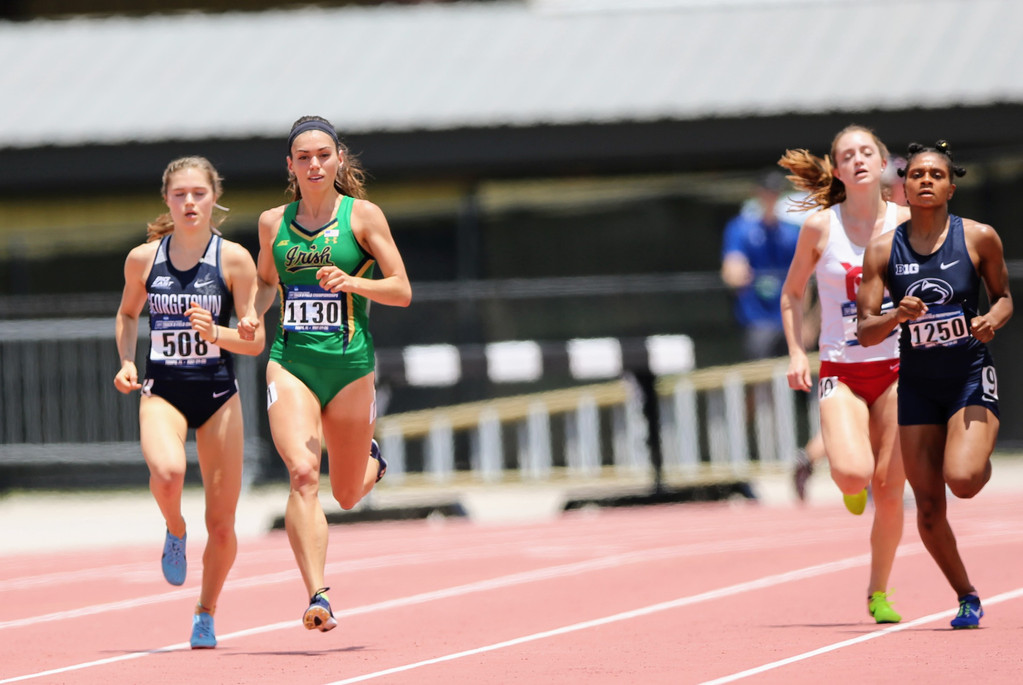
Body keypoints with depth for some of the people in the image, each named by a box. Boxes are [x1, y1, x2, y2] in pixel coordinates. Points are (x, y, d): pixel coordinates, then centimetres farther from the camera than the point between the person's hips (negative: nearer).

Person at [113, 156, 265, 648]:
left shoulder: (234, 259, -5)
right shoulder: (143, 258, 1)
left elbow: (255, 341, -4)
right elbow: (127, 314, 20)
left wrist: (216, 333, -23)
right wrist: (126, 361, 4)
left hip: (218, 394, 0)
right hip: (162, 390, 0)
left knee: (221, 525, 2)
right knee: (166, 472, -34)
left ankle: (206, 614, 27)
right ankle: (174, 531, 1)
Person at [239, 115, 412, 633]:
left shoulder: (362, 215, -1)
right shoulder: (273, 222, 8)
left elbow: (402, 291, -3)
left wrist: (350, 282, -20)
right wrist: (253, 315, 4)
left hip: (349, 362, -1)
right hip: (290, 362, 1)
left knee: (347, 495, 11)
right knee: (303, 473, -21)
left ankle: (370, 459, 48)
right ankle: (317, 598, -25)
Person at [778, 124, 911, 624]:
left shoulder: (906, 222, -1)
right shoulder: (820, 227, -3)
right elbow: (791, 294, 10)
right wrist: (796, 353, -2)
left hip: (895, 368, 1)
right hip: (840, 372, -1)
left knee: (889, 494, -1)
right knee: (853, 473, -24)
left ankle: (878, 592, 19)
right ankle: (851, 485, 16)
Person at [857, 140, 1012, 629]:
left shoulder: (978, 238, -6)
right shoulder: (883, 250, -3)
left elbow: (1003, 295, 10)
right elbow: (865, 332, -2)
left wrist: (993, 320, -12)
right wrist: (897, 316, -23)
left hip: (971, 377, -2)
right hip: (917, 383, 2)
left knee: (961, 479, -24)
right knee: (928, 506, 2)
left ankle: (983, 459, 14)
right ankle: (966, 598, 22)